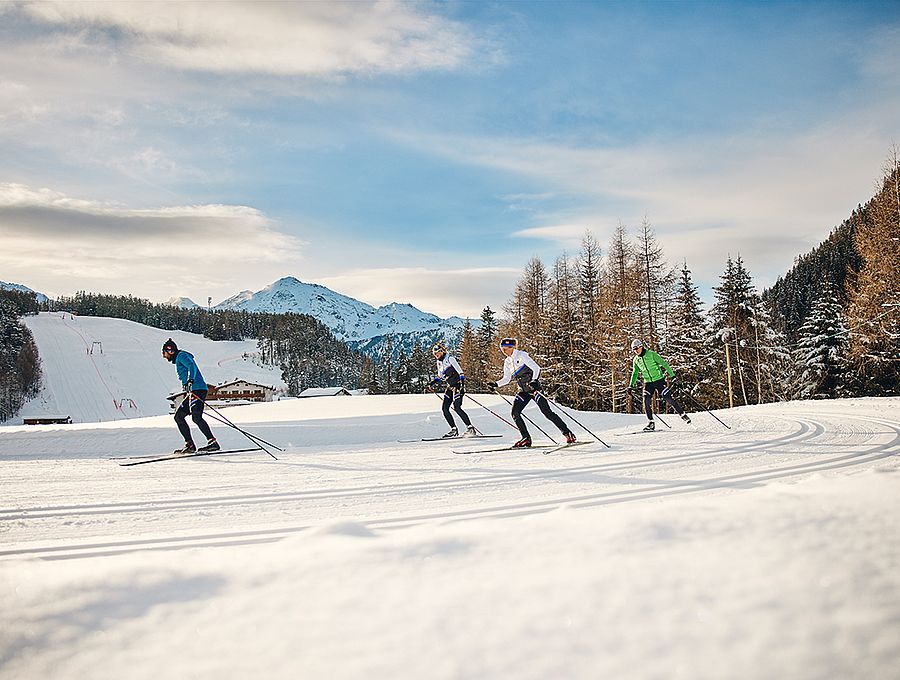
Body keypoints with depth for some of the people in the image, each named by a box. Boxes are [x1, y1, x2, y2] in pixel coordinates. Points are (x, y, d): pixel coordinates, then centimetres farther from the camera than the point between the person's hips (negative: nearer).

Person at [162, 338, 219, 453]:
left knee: (196, 417, -23)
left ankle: (212, 442, -28)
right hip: (192, 392, 10)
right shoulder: (178, 359, 29)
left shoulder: (181, 355, 0)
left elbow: (192, 366, -19)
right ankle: (189, 445, 5)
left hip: (198, 390, -10)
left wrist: (190, 380, -34)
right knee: (178, 416, 8)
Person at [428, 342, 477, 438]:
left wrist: (462, 379, -30)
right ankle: (454, 430, 7)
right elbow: (440, 377, 25)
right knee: (445, 408, 0)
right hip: (450, 387, 9)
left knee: (457, 407, -18)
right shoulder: (439, 362, 15)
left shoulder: (450, 358, -10)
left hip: (458, 384, -9)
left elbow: (459, 370, -19)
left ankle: (471, 428, -14)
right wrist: (436, 382, 9)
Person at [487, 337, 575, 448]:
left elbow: (537, 368, -15)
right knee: (515, 413, -9)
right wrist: (496, 385, 5)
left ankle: (568, 433, -5)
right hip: (523, 391, 7)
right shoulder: (507, 362, 12)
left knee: (547, 412, -13)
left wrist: (534, 381, -30)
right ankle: (526, 439, -1)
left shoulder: (521, 355, -9)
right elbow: (507, 379, 20)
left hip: (534, 387, -7)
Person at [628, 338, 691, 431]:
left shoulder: (651, 354, -9)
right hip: (648, 383, 4)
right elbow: (635, 373, 18)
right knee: (646, 401, -12)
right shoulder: (636, 360, 5)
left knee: (668, 398, -6)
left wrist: (672, 375, -11)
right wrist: (631, 385, 11)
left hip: (659, 380, -4)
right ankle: (650, 423, -3)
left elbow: (664, 363, -7)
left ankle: (682, 414, 11)